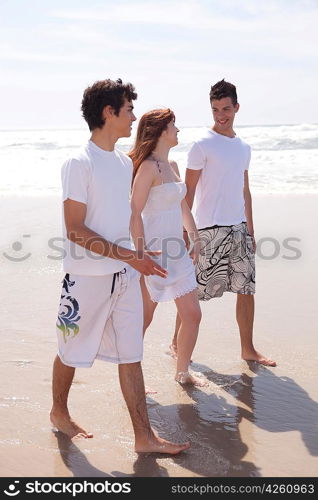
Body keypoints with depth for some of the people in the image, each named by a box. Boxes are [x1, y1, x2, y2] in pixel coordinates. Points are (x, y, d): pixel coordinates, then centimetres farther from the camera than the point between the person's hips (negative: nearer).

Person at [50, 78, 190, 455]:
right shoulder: (79, 163, -14)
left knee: (131, 355, 8)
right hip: (87, 278, -6)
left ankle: (144, 436, 16)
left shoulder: (125, 163, 8)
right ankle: (59, 413, 37)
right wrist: (131, 256, -21)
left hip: (125, 276, 6)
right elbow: (76, 230, -18)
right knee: (72, 352, 12)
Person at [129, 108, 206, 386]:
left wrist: (195, 238, 18)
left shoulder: (172, 165, 13)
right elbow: (135, 213, -18)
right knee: (144, 319, 3)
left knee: (193, 314, 11)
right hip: (155, 252, -8)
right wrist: (141, 255, -21)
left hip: (177, 252, 9)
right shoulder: (149, 166, -13)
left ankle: (183, 371, 28)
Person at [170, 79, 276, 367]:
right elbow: (189, 191, -8)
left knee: (247, 289, 8)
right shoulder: (203, 145, -6)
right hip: (210, 230, -6)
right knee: (194, 290, 0)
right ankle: (177, 343, 18)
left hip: (239, 229, 6)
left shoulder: (243, 147, 13)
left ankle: (248, 349, 21)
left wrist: (250, 231, 16)